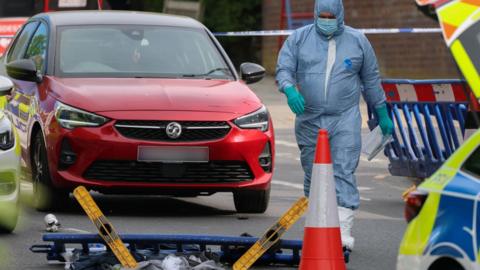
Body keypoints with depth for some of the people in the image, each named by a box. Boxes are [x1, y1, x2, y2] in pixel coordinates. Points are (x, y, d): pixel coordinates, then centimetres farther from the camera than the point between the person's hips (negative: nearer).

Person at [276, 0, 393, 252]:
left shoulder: (357, 41, 7)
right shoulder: (299, 38, 5)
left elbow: (371, 80, 15)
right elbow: (283, 69, 0)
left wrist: (382, 114, 19)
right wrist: (290, 89, -22)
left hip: (345, 119, -2)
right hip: (309, 120, 2)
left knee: (344, 172, -13)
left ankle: (343, 230, -20)